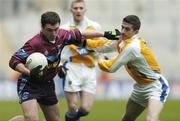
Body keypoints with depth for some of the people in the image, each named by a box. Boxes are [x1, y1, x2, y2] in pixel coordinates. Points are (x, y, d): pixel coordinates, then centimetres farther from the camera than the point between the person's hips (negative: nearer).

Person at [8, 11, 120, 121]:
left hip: (47, 84, 7)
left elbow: (80, 35, 11)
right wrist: (29, 73, -41)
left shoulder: (61, 35, -8)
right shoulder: (34, 43, -28)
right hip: (29, 84, -7)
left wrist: (104, 34, 16)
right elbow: (14, 61, -25)